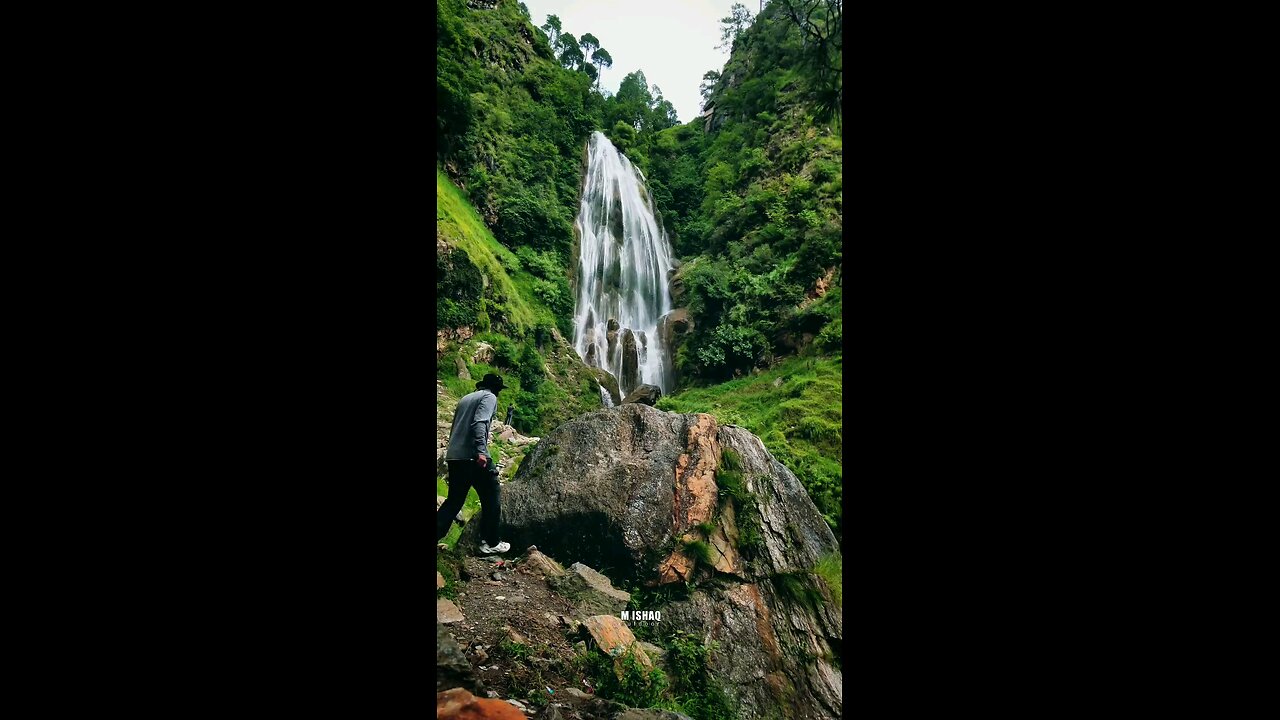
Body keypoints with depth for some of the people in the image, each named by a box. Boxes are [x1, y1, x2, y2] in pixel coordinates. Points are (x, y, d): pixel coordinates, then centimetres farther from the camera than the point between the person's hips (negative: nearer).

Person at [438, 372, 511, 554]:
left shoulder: (465, 398, 23)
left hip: (453, 456, 8)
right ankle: (490, 543, 10)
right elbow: (479, 423, -18)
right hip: (474, 456, -8)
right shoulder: (489, 397, -1)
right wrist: (481, 451, -27)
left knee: (454, 500, 13)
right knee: (492, 497, 6)